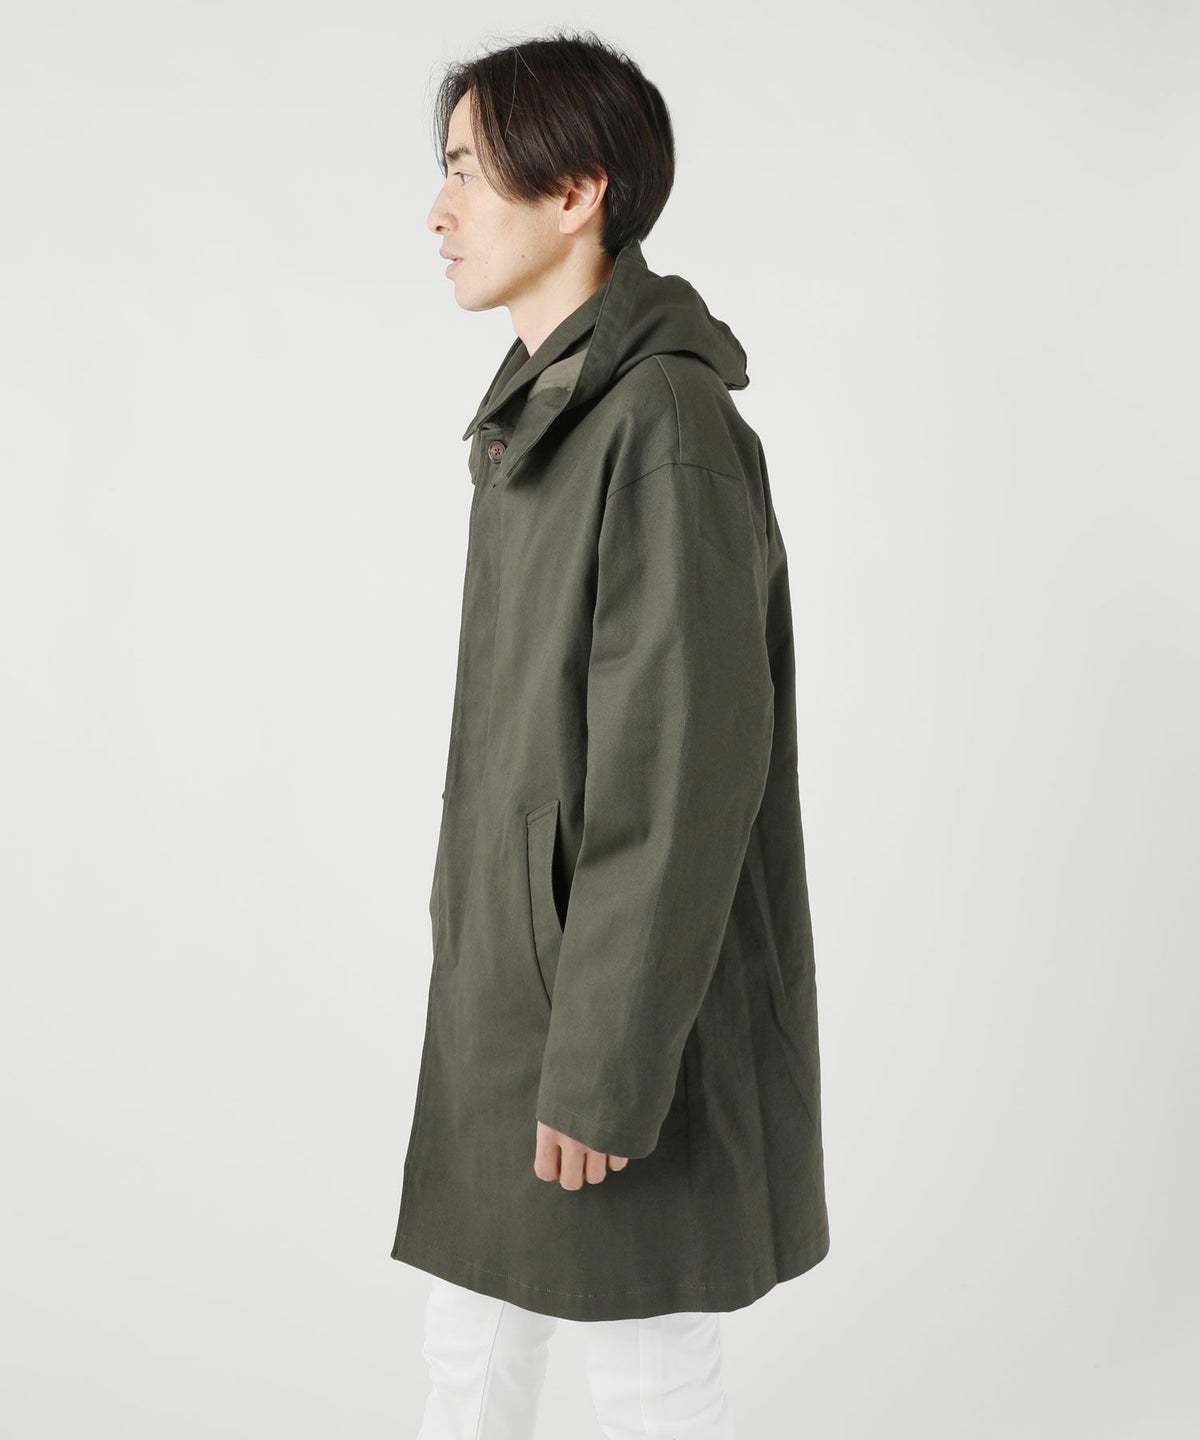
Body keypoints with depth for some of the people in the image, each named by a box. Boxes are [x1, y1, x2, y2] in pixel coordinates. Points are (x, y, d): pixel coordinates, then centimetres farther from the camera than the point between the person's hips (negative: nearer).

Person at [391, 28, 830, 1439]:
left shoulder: (667, 430, -20)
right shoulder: (549, 415, 9)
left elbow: (690, 766, -23)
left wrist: (605, 1065, -20)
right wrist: (492, 979, 18)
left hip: (622, 1002, -9)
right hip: (505, 994, 9)